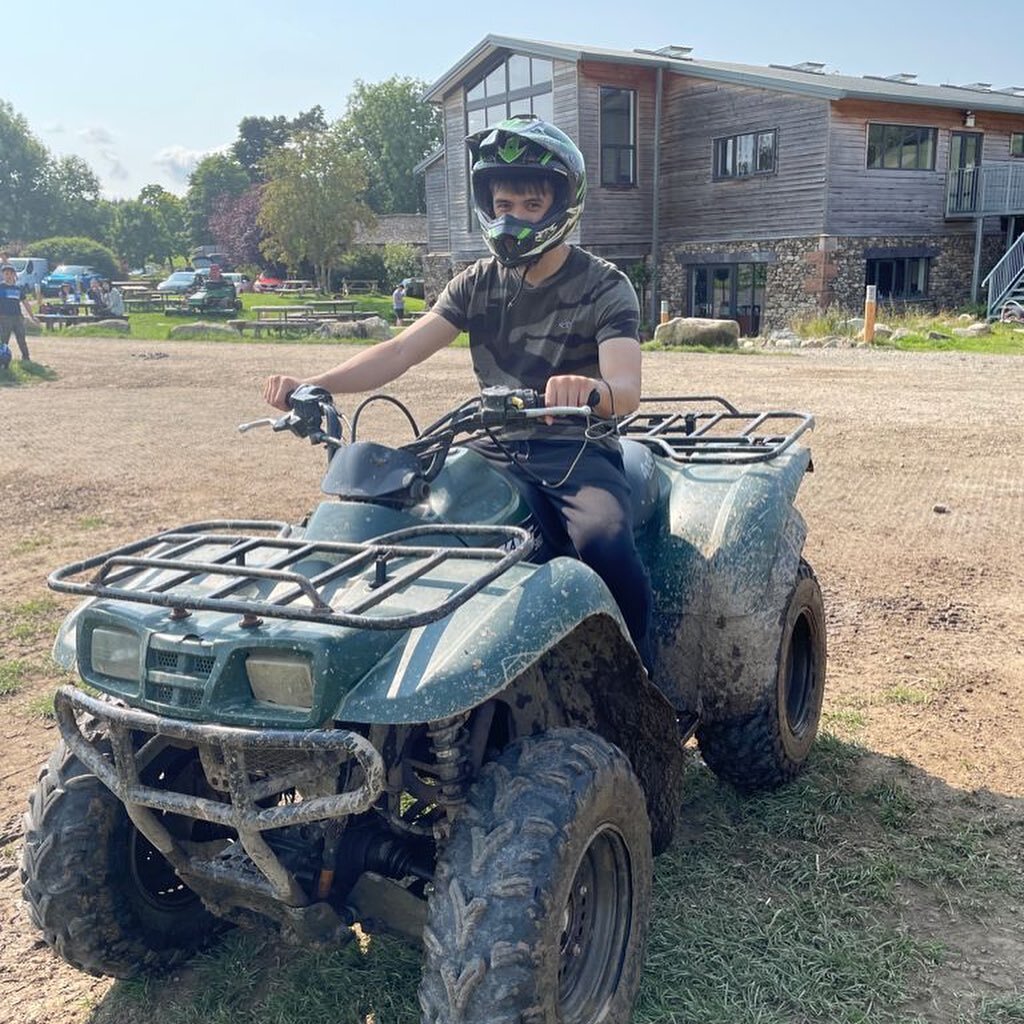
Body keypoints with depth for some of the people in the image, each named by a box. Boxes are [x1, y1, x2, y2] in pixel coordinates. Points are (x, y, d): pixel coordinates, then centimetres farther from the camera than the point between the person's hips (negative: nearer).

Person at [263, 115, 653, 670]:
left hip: (578, 451, -4)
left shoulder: (604, 287, -4)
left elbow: (625, 389, -21)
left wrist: (591, 389, -47)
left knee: (606, 544, -34)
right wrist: (313, 385, -18)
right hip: (496, 451, 4)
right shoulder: (477, 284, 9)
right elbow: (401, 351, -1)